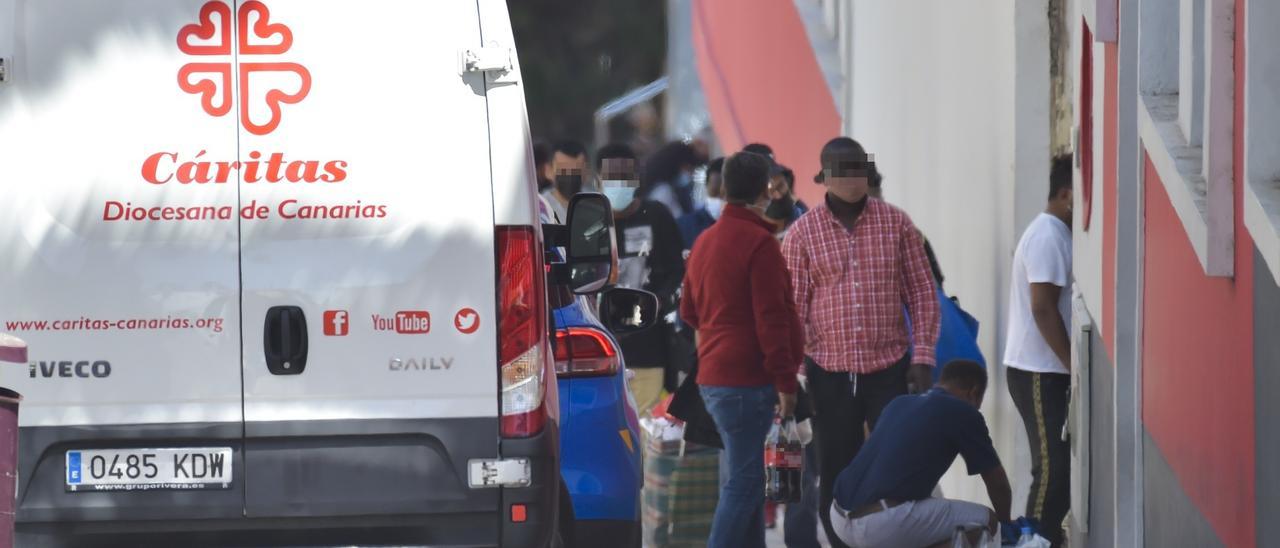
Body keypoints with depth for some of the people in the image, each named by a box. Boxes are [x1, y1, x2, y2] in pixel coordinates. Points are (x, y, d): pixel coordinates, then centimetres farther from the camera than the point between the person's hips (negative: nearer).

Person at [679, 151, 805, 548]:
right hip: (747, 380, -9)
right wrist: (785, 381, -15)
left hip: (714, 377, 9)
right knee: (742, 483, -10)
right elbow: (771, 318, -17)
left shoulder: (706, 242, 14)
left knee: (743, 479, 14)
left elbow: (690, 310, 24)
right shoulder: (759, 243, -14)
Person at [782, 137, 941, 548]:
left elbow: (922, 293, 5)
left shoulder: (896, 224, 3)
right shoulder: (803, 233, 1)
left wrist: (922, 355, -3)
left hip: (890, 370, 0)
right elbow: (793, 306, 1)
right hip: (830, 373, 0)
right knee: (836, 475, 6)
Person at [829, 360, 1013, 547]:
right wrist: (1005, 523, 35)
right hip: (884, 523, -8)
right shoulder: (962, 413, 5)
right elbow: (997, 481, 14)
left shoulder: (899, 403, 25)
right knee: (984, 521, 7)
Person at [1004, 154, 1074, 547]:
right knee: (1053, 469, -10)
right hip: (1040, 372, -10)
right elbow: (1043, 308, -21)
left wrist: (1071, 366, 16)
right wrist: (1073, 365, -18)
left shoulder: (1054, 234, 16)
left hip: (1046, 370, 10)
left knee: (1058, 468, 11)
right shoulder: (1049, 237, -15)